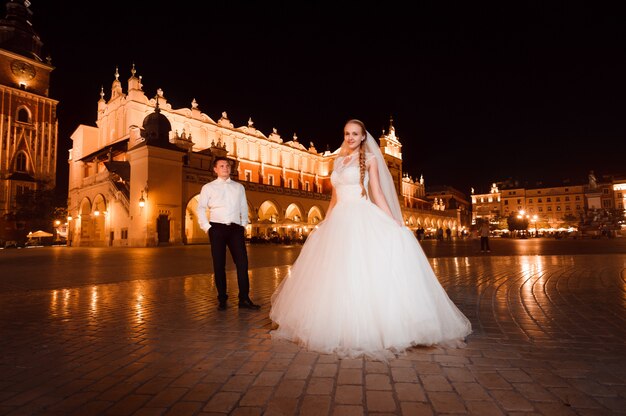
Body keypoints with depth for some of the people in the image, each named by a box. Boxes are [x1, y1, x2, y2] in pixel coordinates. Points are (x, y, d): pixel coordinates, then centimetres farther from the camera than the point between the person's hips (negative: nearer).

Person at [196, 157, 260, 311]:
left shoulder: (239, 187, 15)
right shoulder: (208, 187, 9)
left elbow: (244, 207, 17)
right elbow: (200, 209, 7)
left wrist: (244, 225, 7)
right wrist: (207, 227, -2)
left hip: (236, 228, 1)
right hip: (217, 228, -1)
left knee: (242, 262, -7)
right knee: (219, 264, 4)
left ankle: (244, 299, -1)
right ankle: (222, 299, 14)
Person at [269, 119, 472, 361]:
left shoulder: (369, 159, 5)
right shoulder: (339, 161, 19)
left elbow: (377, 194, -1)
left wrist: (393, 222, -11)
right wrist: (324, 223, 18)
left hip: (362, 220, -5)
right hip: (339, 221, 5)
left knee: (366, 272, -12)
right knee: (337, 274, 4)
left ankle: (369, 329, -2)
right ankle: (342, 327, 16)